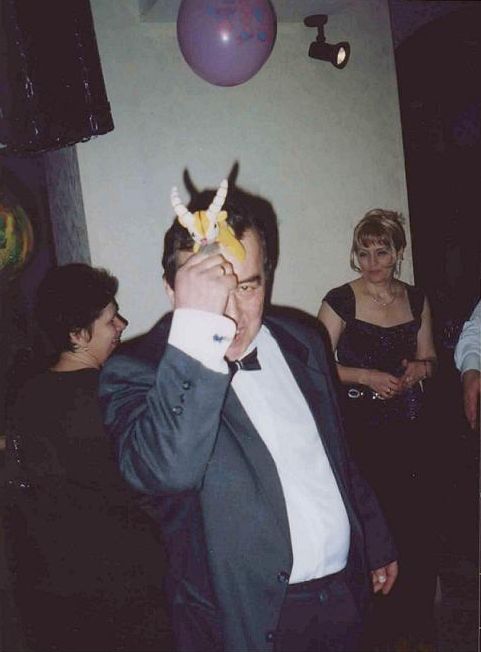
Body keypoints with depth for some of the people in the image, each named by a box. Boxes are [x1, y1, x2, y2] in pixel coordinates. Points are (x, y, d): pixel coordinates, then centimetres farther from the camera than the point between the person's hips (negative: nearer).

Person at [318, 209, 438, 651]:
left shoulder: (416, 300, 8)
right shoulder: (340, 301, -5)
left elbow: (429, 359, 17)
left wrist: (420, 368, -5)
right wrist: (368, 376, -15)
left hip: (409, 424, 4)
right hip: (360, 427, -3)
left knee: (416, 522, 4)